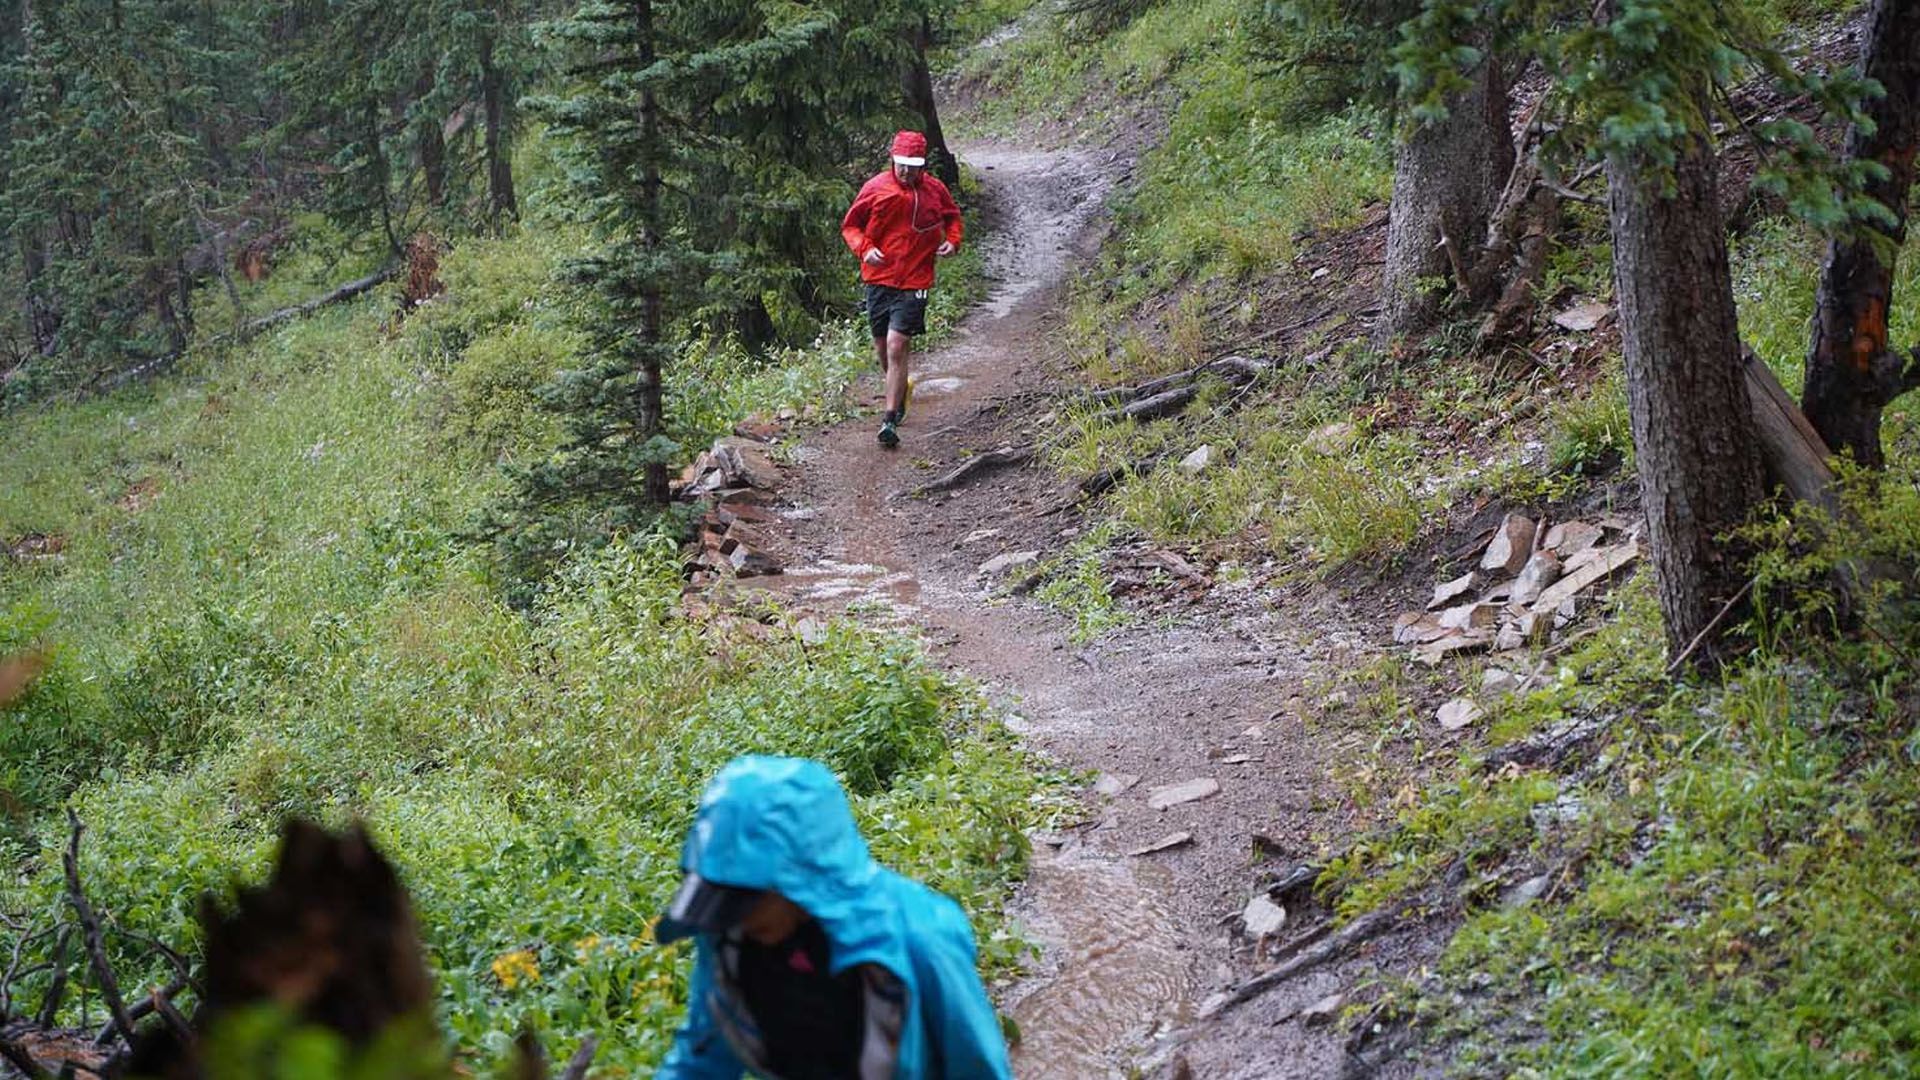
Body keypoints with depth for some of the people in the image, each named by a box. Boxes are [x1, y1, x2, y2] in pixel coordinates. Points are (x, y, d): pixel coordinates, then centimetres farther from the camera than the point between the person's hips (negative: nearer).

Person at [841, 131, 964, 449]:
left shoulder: (935, 190, 0)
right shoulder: (875, 189, -3)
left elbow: (952, 217, 20)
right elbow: (850, 224, 7)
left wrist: (952, 240, 0)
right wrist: (864, 248, -11)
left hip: (914, 282, -2)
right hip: (879, 278, 2)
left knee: (896, 347, -15)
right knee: (882, 349, 12)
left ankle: (890, 420, -14)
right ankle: (899, 396, 42)